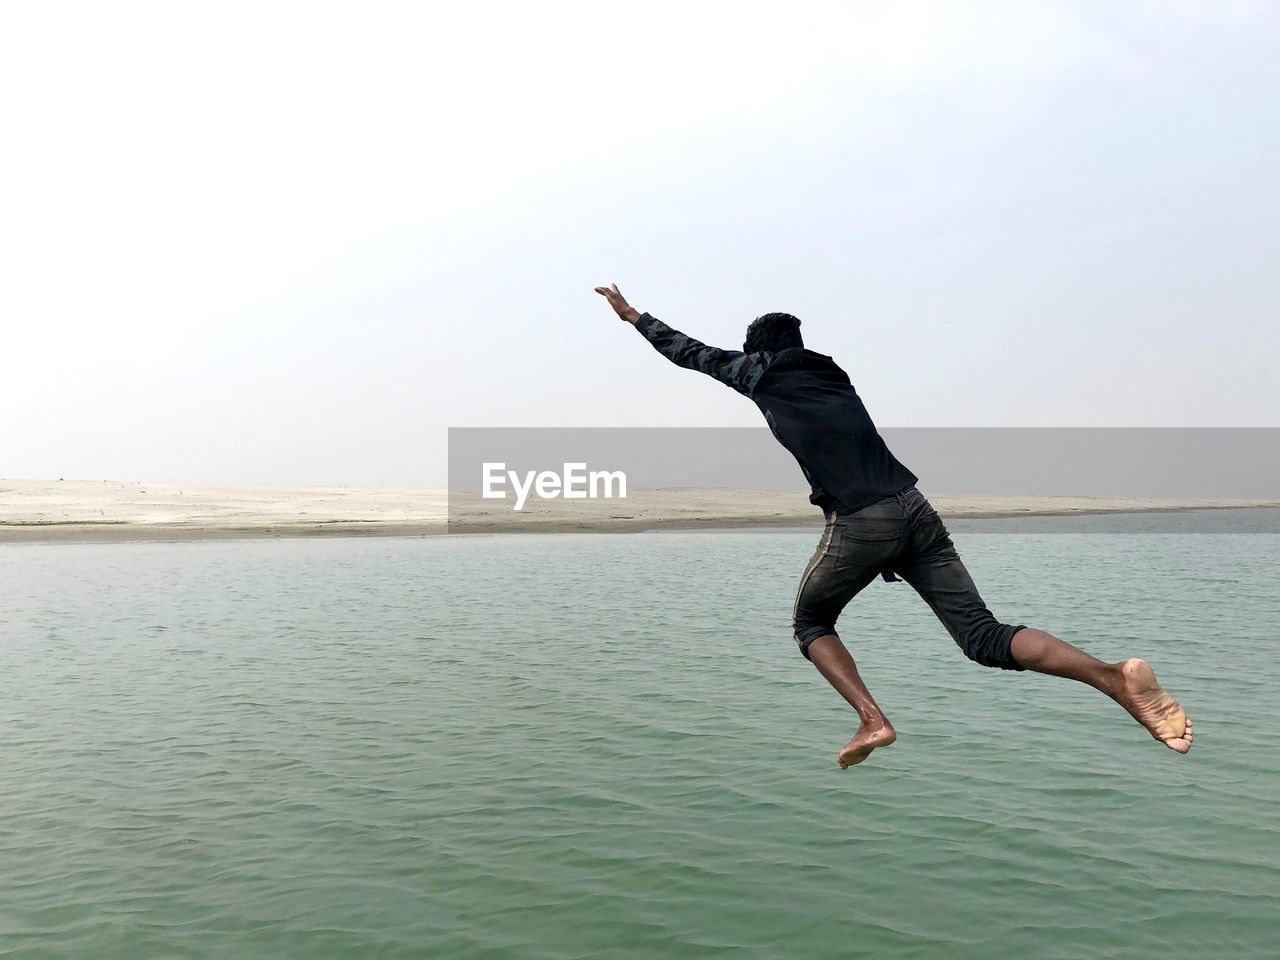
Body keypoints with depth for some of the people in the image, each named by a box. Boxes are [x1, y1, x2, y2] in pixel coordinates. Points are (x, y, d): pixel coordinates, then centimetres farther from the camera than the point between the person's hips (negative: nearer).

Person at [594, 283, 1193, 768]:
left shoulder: (760, 374, 9)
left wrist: (631, 314, 36)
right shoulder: (831, 373, 23)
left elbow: (689, 351, 22)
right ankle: (1114, 676, -16)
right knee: (984, 636, 3)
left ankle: (872, 720, 0)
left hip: (858, 524, -5)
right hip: (916, 510, 5)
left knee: (810, 623, 19)